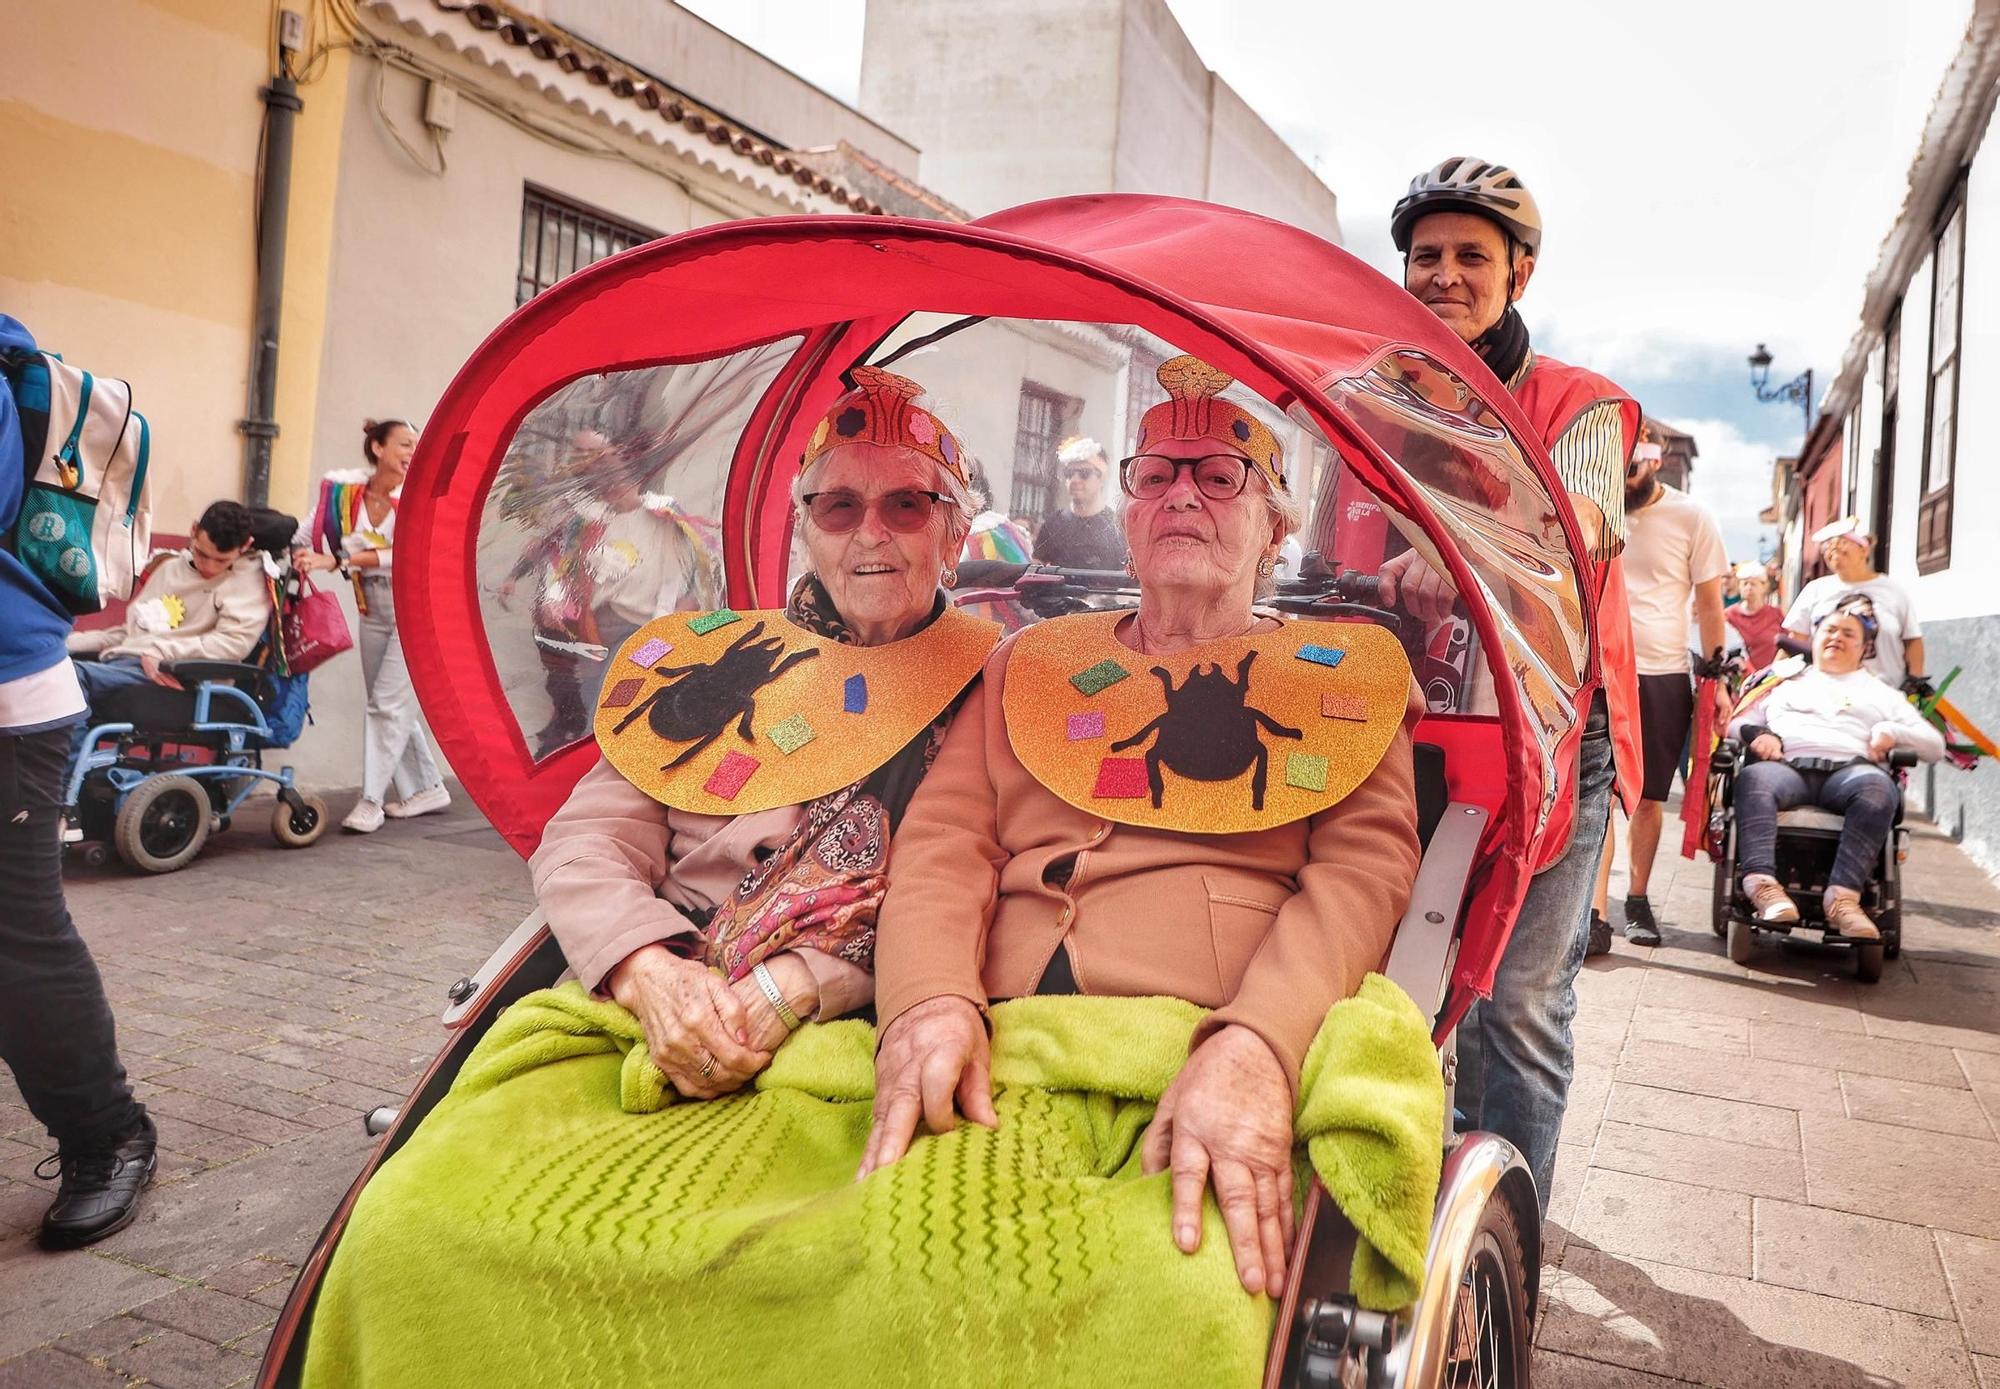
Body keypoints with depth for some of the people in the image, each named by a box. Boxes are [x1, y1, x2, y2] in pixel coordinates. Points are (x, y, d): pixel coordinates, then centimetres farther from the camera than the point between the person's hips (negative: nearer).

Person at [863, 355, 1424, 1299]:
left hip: (1220, 1061, -2)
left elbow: (1363, 868, 0)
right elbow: (944, 842, 11)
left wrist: (1256, 1045, -20)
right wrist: (927, 1000, -11)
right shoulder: (1031, 662, 23)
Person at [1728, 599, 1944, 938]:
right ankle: (1761, 882, -56)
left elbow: (1935, 745, 27)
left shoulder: (1881, 692, 35)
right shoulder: (1784, 680, 35)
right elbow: (1735, 723, 25)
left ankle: (1844, 895, -49)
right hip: (1787, 767, 0)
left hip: (1849, 770, 1)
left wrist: (1893, 732, 5)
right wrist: (1757, 733, 1)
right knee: (1755, 778, -39)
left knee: (1877, 786, -38)